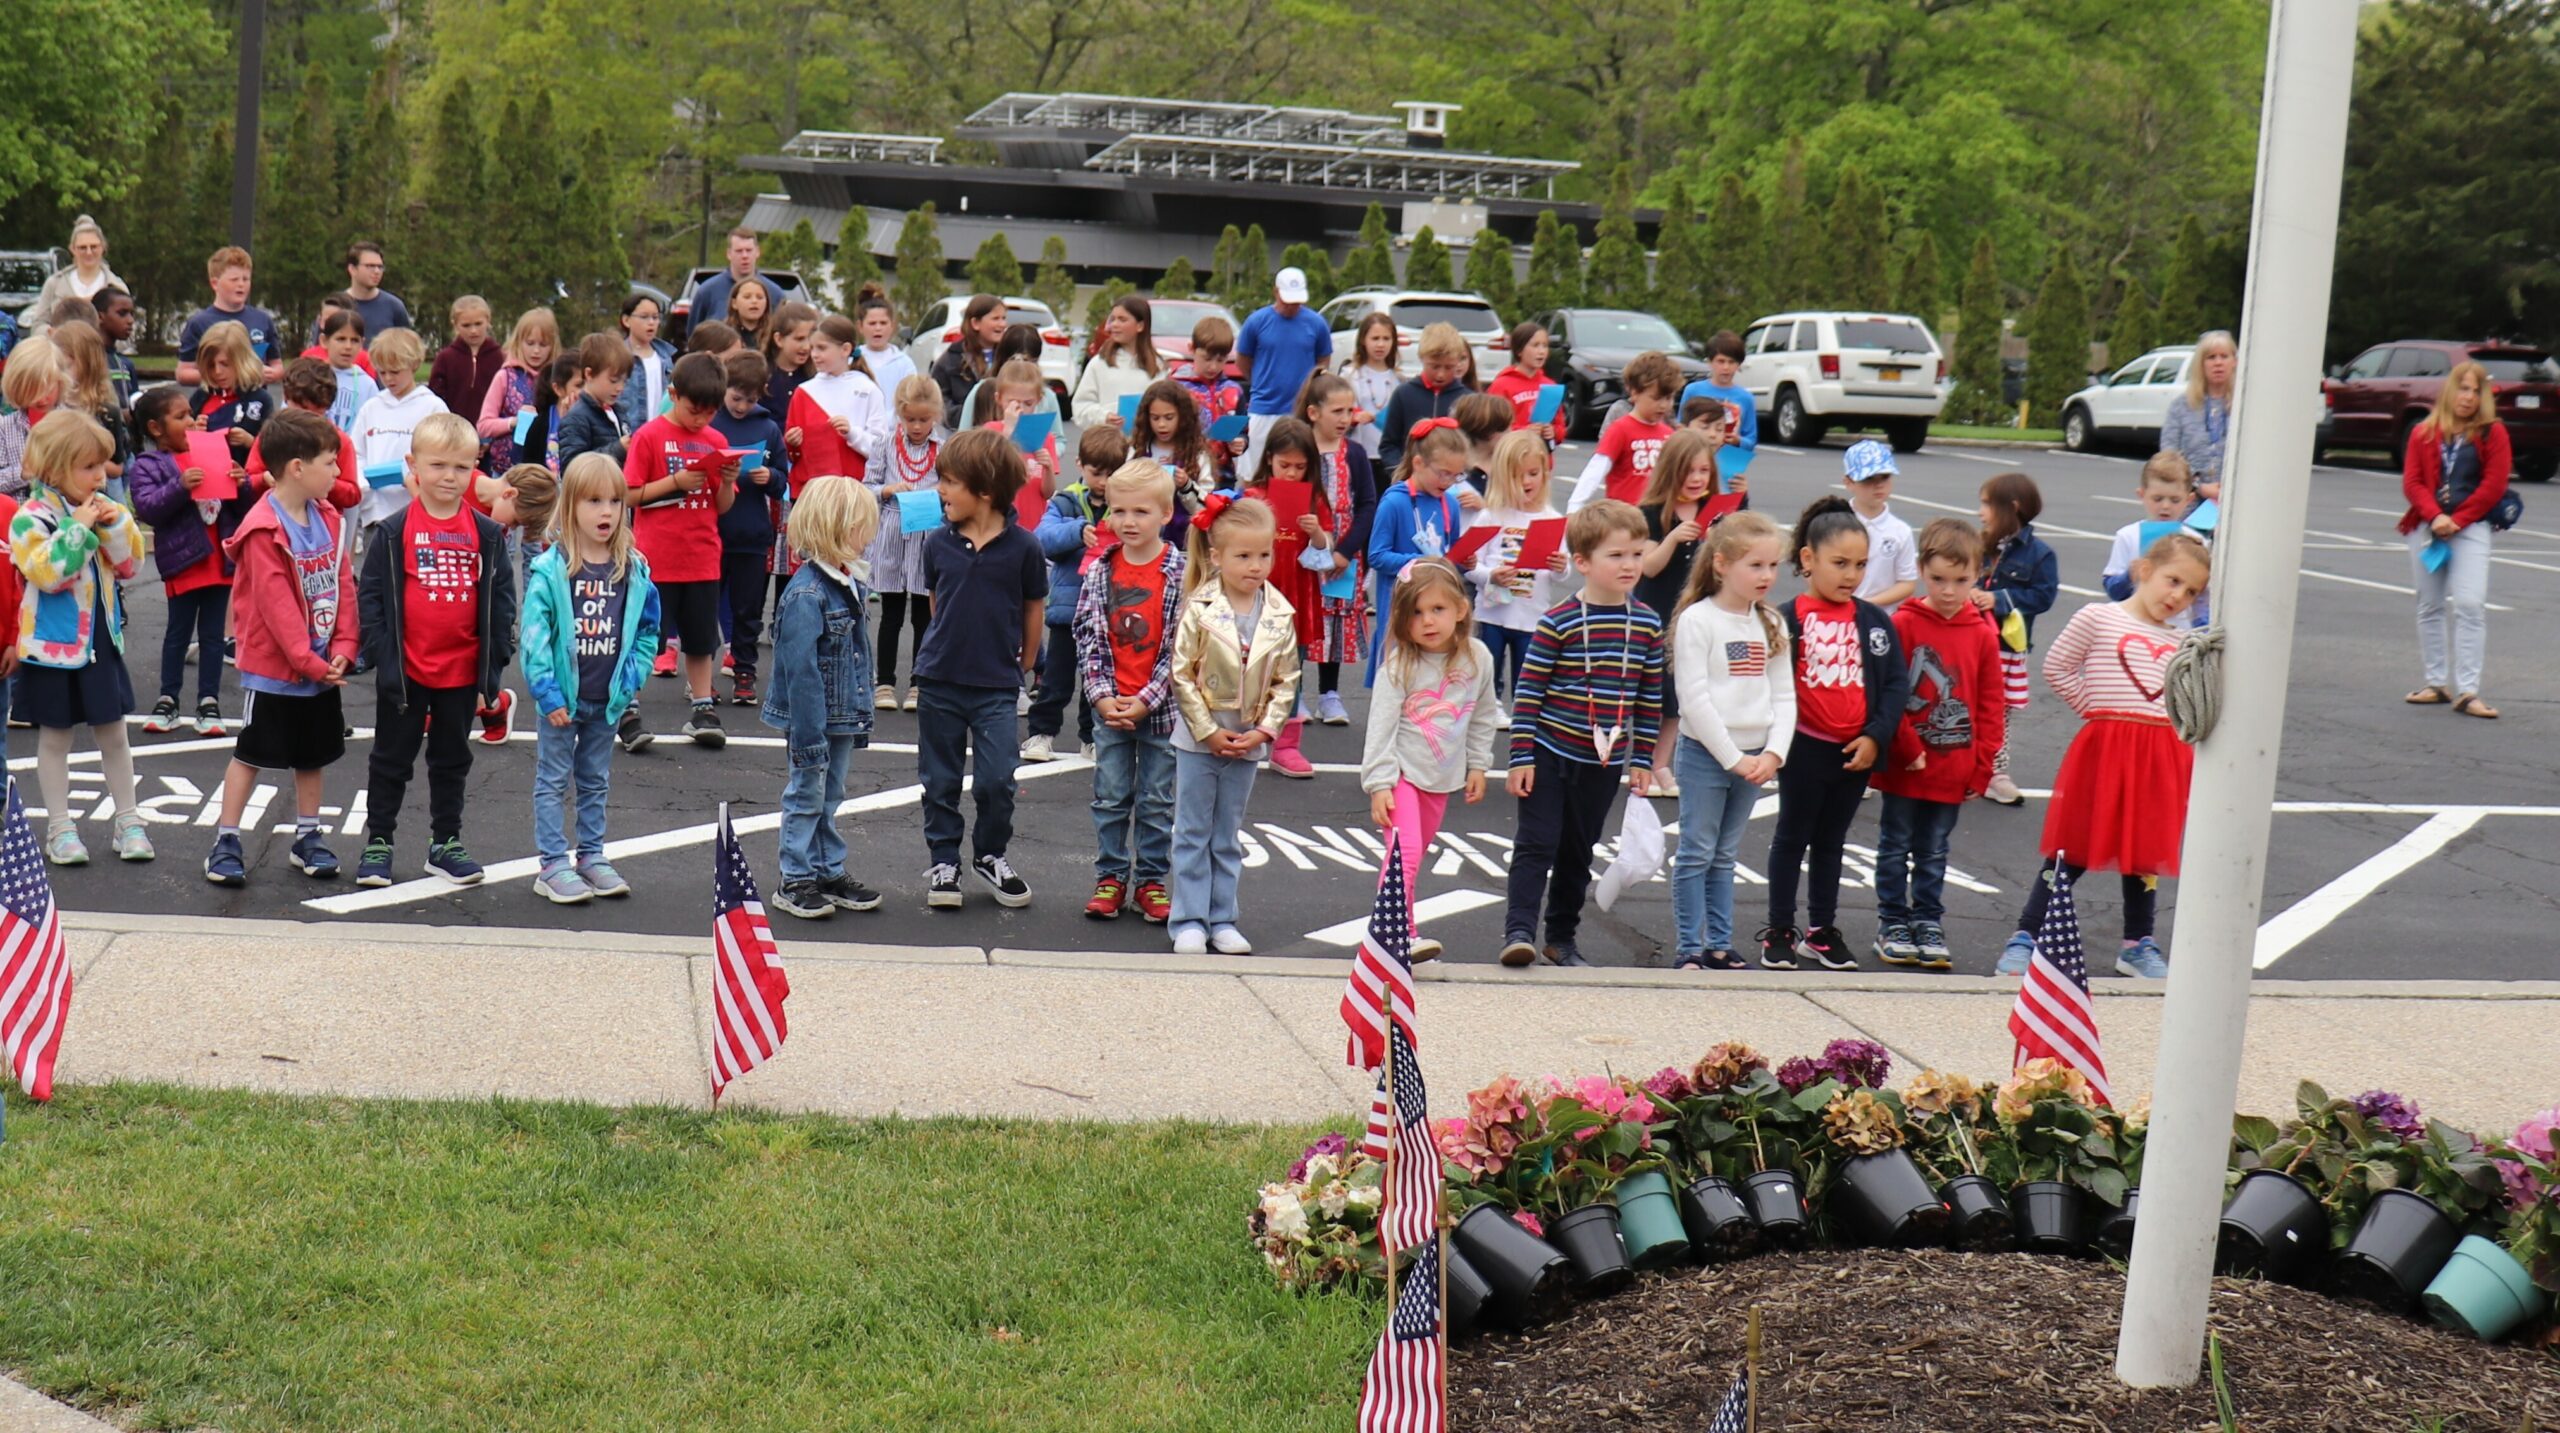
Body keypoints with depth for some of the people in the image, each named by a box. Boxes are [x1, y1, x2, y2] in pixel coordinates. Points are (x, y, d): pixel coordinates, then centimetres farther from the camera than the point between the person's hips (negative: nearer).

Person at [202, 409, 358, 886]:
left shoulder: (328, 518, 3)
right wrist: (309, 661, -21)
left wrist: (343, 647, -6)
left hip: (322, 666, 7)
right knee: (251, 753, 3)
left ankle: (307, 837, 27)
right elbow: (277, 604, -22)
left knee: (313, 754, 15)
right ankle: (226, 841, 11)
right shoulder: (264, 530, -20)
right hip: (273, 668, -7)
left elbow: (343, 585, 4)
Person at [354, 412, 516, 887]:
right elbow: (370, 596, -5)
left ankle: (446, 843, 26)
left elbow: (501, 600, 3)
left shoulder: (486, 534, 0)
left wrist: (492, 668, -1)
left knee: (452, 760, 15)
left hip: (463, 672, 2)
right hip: (405, 670, -2)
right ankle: (378, 843, 21)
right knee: (392, 760, 10)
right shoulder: (394, 531, -6)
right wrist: (383, 655, -13)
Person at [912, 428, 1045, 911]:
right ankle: (944, 861, 23)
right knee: (940, 779, 9)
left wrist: (1022, 666, 5)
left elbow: (1033, 609, 1)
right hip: (940, 681, 3)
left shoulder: (1022, 547, -9)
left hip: (997, 686, -3)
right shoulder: (939, 543, -1)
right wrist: (948, 650, 10)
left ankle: (991, 856, 18)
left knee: (997, 779, -4)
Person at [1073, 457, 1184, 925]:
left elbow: (1179, 647, -9)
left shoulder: (1180, 574, -7)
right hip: (1110, 707, 2)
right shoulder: (1100, 570, 1)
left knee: (1156, 801, 8)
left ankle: (1151, 881, 18)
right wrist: (1103, 697, -9)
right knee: (1110, 797, 8)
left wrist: (1146, 701, -14)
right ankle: (1110, 878, 19)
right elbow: (1088, 637, 1)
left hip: (1159, 708, -2)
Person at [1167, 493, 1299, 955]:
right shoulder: (1200, 609, -12)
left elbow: (1286, 681, 2)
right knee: (1193, 833, 5)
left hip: (1248, 742, 3)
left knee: (1228, 836, 12)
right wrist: (1209, 731, -12)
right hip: (1199, 739, -3)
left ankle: (1222, 920, 19)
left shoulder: (1280, 615, -2)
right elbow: (1182, 676, -10)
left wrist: (1264, 730, -8)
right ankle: (1190, 922, 10)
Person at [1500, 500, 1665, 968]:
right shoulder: (1558, 622, -12)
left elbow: (1651, 698, 9)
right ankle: (1519, 930, -7)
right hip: (1551, 754, -4)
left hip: (1603, 762, 4)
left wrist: (1642, 759, 8)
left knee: (1579, 851, 13)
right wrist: (1521, 756, -12)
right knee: (1537, 843, -8)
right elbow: (1527, 690, -10)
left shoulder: (1647, 624, 2)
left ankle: (1561, 937, 22)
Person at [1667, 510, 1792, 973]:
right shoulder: (1697, 620, -10)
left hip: (1754, 757, 5)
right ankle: (1689, 949, 4)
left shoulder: (1771, 623, 8)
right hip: (1705, 755, -5)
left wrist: (1773, 754, -7)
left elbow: (1784, 696, 7)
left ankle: (1719, 946, 17)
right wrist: (1733, 758, -15)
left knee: (1725, 857, 13)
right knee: (1696, 855, 0)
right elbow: (1695, 699, -15)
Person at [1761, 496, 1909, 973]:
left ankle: (1821, 930, 27)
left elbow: (1897, 683, 1)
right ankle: (1779, 931, 19)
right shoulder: (1788, 619, -11)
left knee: (1831, 841, 16)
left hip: (1857, 752, 4)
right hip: (1805, 749, -4)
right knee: (1792, 837, 10)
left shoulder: (1875, 621, 1)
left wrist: (1876, 737, -8)